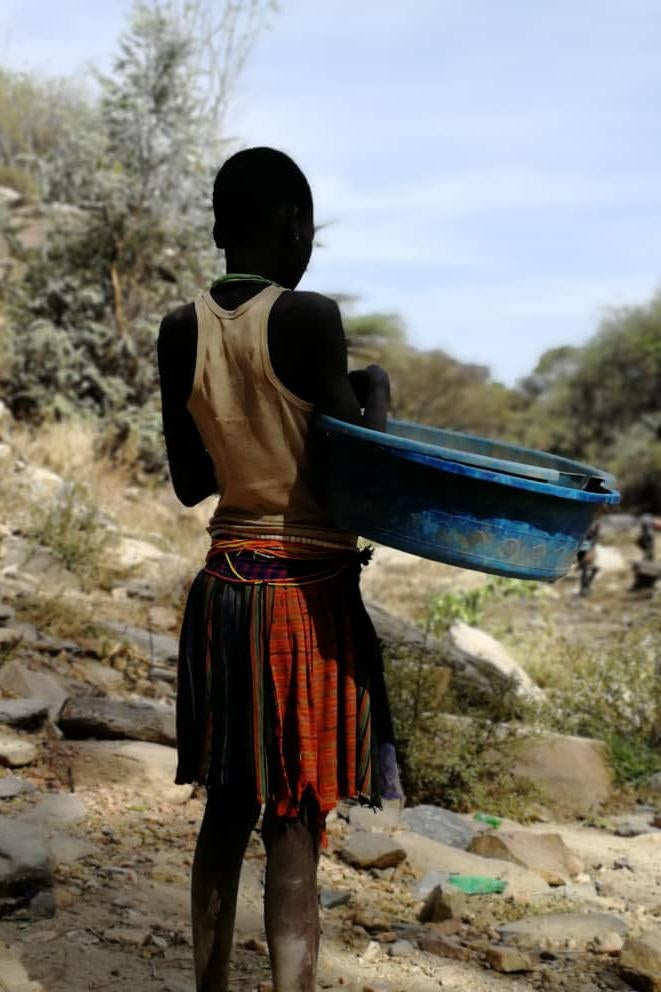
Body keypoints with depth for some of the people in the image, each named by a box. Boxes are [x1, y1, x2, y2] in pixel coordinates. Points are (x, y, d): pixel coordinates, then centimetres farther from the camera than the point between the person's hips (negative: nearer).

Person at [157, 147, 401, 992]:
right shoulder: (308, 318, -14)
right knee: (295, 830, 0)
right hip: (310, 590, -6)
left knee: (227, 812, 18)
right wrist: (374, 393, 4)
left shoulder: (180, 333, 3)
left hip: (223, 586, 6)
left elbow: (190, 481, 11)